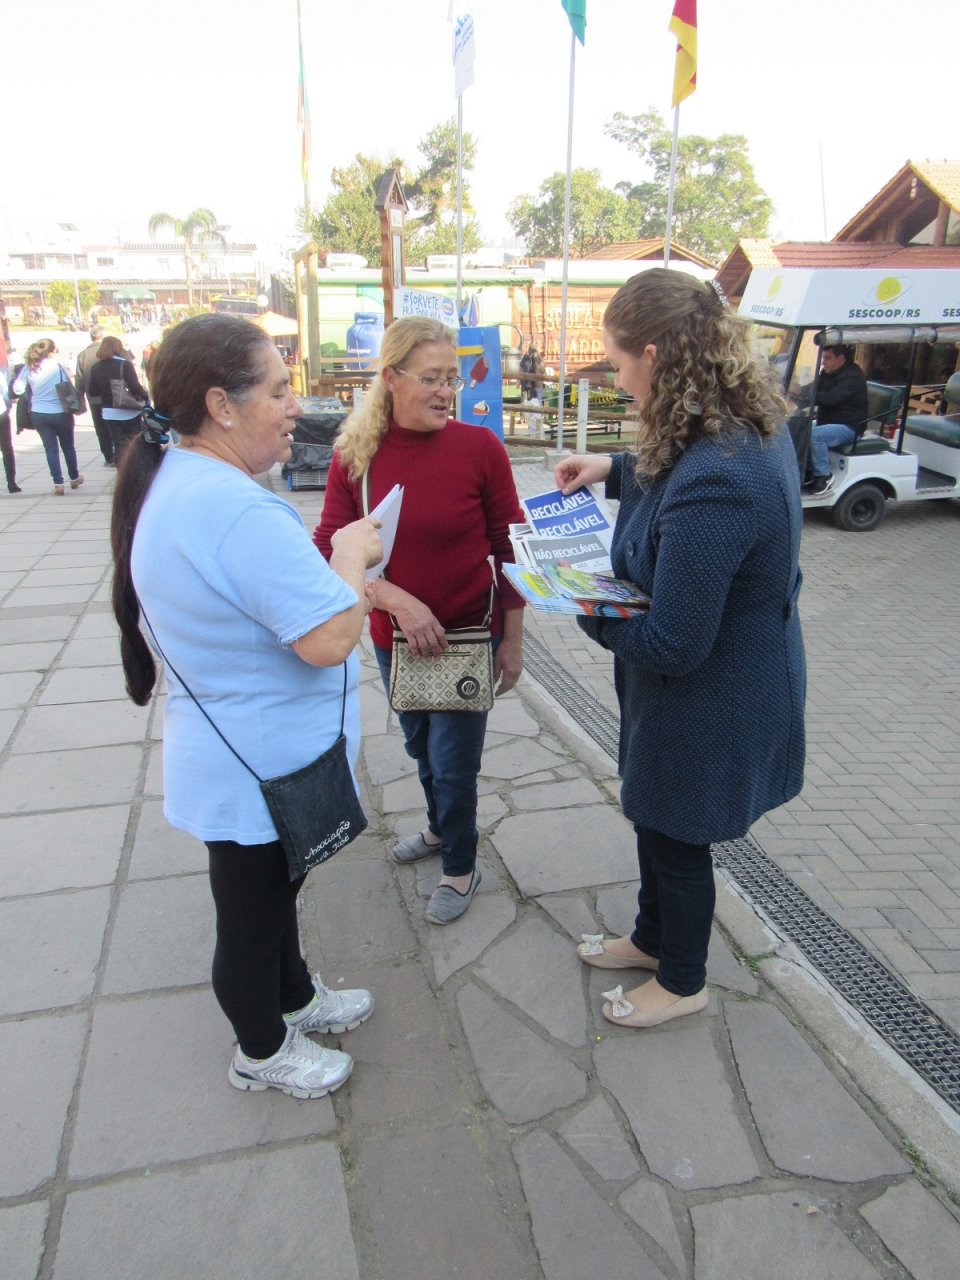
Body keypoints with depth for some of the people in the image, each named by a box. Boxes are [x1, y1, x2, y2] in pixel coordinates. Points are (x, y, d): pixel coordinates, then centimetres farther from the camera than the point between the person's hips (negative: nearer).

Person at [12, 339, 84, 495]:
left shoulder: (28, 368, -4)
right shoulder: (57, 366, -11)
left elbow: (17, 389, -4)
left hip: (38, 415, 2)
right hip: (60, 413, -2)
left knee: (51, 448, 10)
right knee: (68, 447, 17)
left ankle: (58, 484, 6)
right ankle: (74, 478, 30)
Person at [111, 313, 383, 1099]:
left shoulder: (171, 480, 2)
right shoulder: (241, 511, -32)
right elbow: (330, 637, -33)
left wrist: (335, 560, 3)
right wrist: (351, 554, -16)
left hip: (229, 755, 10)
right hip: (261, 768, -10)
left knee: (271, 889, 29)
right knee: (253, 910, 14)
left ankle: (296, 996, 53)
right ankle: (263, 1052, 40)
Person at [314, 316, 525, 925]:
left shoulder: (480, 447, -13)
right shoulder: (355, 454, -8)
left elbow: (510, 550, -7)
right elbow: (331, 549, -11)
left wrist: (512, 641, -5)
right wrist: (399, 601, -25)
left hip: (468, 635, -3)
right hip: (394, 639, 3)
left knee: (453, 764, 7)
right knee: (421, 748, 24)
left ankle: (461, 868, 34)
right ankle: (441, 828, 53)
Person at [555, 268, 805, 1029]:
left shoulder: (710, 485, -36)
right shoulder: (753, 427, -5)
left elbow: (671, 645, -30)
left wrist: (590, 616, -13)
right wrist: (615, 469, 7)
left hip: (707, 703, -9)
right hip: (741, 675, 9)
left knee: (676, 838, 15)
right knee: (657, 819, 27)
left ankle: (682, 983, 42)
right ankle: (654, 938, 53)